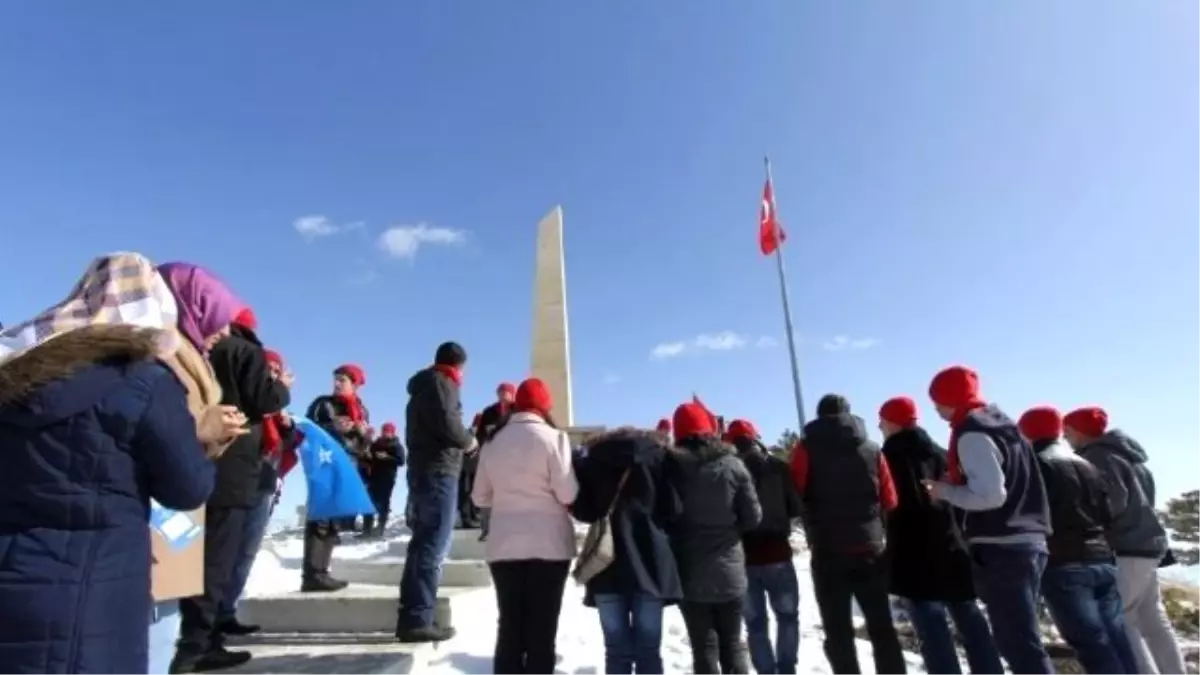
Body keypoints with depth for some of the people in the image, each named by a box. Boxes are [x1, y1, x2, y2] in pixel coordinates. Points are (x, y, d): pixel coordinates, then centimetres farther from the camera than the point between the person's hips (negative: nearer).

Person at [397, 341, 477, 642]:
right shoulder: (441, 383, -6)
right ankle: (417, 620, -12)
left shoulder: (423, 387, 24)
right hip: (438, 471, -10)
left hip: (422, 469, 10)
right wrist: (468, 440, -3)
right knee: (433, 545, -11)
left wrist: (460, 441, 16)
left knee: (424, 542, 11)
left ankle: (410, 617, 14)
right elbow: (446, 422, -19)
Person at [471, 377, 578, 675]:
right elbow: (568, 494, -12)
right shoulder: (553, 437, -8)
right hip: (549, 545, -4)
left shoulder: (495, 441, 7)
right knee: (542, 632, 4)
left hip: (503, 545, 4)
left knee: (509, 629, 11)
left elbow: (480, 497, 11)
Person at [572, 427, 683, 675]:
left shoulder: (590, 458, 7)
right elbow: (674, 509, 1)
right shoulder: (656, 454, 5)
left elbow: (581, 510, 4)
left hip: (607, 564, 1)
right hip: (650, 561, 0)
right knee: (648, 649, 8)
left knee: (617, 649, 8)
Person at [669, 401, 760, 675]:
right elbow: (753, 518, -1)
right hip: (729, 570, 2)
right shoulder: (733, 464, -5)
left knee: (704, 647, 7)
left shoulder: (673, 466, -8)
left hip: (690, 573, -1)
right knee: (732, 644, 16)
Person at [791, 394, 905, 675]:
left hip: (828, 551, -3)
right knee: (882, 626, 16)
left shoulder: (807, 449, -4)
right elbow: (889, 501, 8)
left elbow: (795, 495, -3)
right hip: (870, 549, 3)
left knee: (838, 632, 5)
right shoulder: (872, 449, 5)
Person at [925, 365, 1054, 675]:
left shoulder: (971, 433, -13)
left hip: (1000, 548, -10)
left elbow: (990, 495, -22)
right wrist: (957, 481, 16)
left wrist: (946, 491, -7)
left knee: (1018, 644, -6)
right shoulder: (1002, 422, 17)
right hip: (1028, 542, 10)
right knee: (1022, 639, 17)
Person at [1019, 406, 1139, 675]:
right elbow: (1107, 516, 19)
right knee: (1116, 641, 10)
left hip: (1064, 565, -7)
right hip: (1102, 561, 8)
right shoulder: (1088, 466, 17)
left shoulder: (1037, 465, -6)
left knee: (1092, 645, -8)